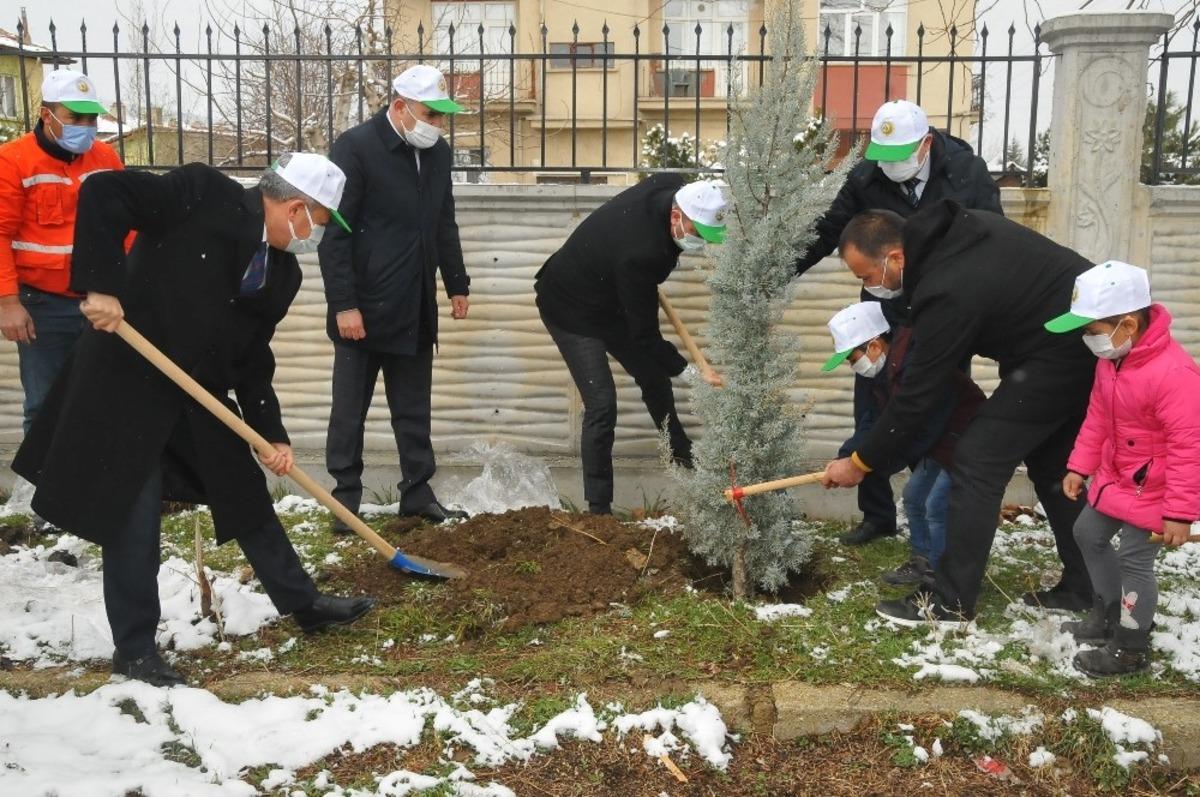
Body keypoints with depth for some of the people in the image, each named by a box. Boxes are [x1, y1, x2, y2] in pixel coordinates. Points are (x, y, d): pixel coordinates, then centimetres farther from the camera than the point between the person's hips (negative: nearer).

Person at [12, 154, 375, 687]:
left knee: (248, 498, 14)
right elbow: (102, 193, -20)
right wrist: (100, 285, -27)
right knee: (134, 520, 1)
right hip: (128, 383, -7)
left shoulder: (282, 272, 4)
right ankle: (134, 649, 17)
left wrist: (272, 435, 1)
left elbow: (253, 358, 7)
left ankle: (302, 603, 29)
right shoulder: (203, 193, -15)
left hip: (199, 394, 7)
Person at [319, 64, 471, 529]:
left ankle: (417, 492, 21)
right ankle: (346, 496, 15)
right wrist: (344, 304, -17)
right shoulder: (355, 147, -11)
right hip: (364, 307, -6)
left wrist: (457, 284, 18)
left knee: (414, 411, 12)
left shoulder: (438, 152, 9)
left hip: (416, 308, 6)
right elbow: (334, 234, -13)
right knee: (350, 410, 5)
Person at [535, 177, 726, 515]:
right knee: (602, 404, -17)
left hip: (610, 300, 9)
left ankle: (683, 457, 42)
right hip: (570, 310, -9)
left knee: (655, 378, 19)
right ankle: (598, 508, -6)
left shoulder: (674, 187, -19)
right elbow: (644, 337, -33)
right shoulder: (639, 254, -42)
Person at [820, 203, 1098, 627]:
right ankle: (1084, 589, 26)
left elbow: (917, 394, -20)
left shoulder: (948, 292, -26)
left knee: (978, 459, -8)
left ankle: (949, 602, -2)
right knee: (1053, 463, 18)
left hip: (1062, 352, -10)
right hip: (1092, 333, 10)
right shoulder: (955, 228, 0)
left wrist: (861, 461, -9)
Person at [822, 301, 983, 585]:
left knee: (936, 506, -15)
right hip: (938, 443, 10)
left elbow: (915, 434, -33)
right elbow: (874, 421, 4)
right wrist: (846, 457, -11)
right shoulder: (888, 371, 2)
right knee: (914, 497, 16)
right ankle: (923, 563, 31)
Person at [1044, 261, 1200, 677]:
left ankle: (1131, 650, 14)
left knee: (1133, 560, -4)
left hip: (1152, 489, -9)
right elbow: (1097, 417, 10)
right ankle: (1109, 614, 39)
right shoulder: (1110, 359, -3)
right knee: (1088, 535, 20)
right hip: (1114, 477, 9)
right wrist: (1079, 466, 10)